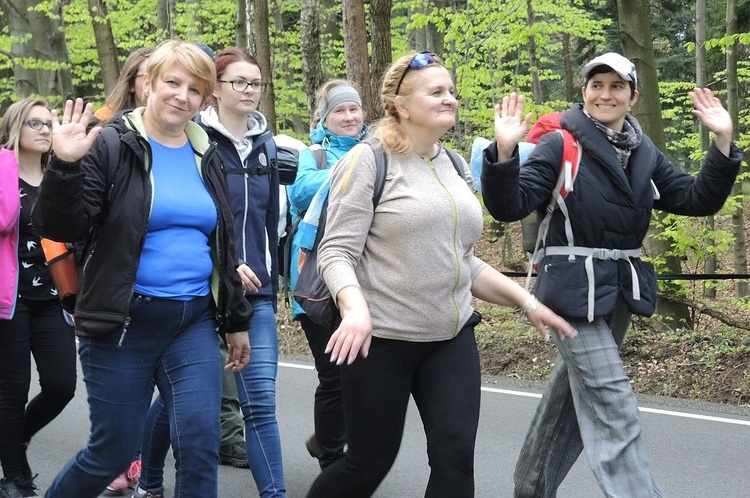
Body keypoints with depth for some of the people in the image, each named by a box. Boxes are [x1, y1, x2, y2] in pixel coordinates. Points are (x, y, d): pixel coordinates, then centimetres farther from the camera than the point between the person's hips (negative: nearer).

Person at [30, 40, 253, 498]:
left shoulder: (207, 158, 11)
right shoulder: (111, 147, -6)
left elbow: (225, 246, 17)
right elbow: (61, 228, -14)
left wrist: (236, 321, 18)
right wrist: (65, 167, -30)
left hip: (194, 323, 4)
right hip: (123, 323, -4)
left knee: (201, 446, -7)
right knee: (113, 452, 5)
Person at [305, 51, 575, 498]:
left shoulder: (456, 168, 12)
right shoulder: (369, 162, -8)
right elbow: (336, 252, -13)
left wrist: (527, 301, 9)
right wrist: (356, 309, -31)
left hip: (453, 338, 6)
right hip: (381, 339, -5)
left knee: (456, 459, -5)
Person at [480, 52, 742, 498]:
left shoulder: (644, 153, 9)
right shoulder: (561, 146, -8)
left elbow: (698, 200, 5)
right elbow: (511, 207, -15)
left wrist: (723, 142, -6)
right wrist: (505, 152, -31)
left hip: (621, 290, 7)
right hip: (575, 289, -7)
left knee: (574, 392, 18)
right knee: (614, 412, -11)